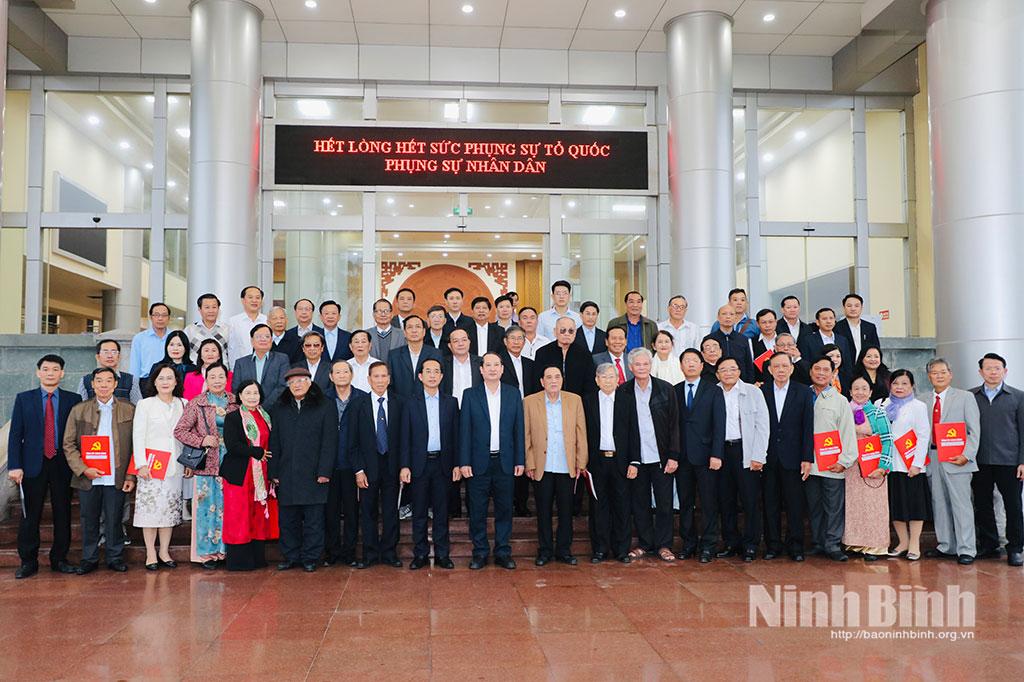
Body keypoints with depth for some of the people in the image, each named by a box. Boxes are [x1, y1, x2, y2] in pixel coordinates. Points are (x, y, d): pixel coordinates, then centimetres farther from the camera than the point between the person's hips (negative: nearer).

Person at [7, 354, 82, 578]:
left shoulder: (73, 399, 4)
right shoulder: (24, 399, 5)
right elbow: (15, 435, 2)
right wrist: (14, 466, -7)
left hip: (63, 465, 0)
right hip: (33, 465, 0)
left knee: (63, 514, 6)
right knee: (30, 515, 3)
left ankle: (59, 559, 18)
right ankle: (28, 562, 15)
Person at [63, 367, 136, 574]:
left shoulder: (129, 410, 3)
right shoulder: (78, 410, 5)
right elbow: (68, 444, 3)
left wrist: (131, 475, -2)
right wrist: (83, 469, -10)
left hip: (116, 477, -1)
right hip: (87, 477, 1)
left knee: (114, 520, 6)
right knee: (89, 520, 9)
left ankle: (115, 557, 21)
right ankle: (89, 559, 23)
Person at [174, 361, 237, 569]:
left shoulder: (234, 402, 6)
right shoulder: (196, 404, -2)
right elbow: (179, 431, -2)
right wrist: (202, 441, -14)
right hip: (207, 463, -3)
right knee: (208, 506, 0)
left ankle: (225, 550, 17)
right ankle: (208, 553, 11)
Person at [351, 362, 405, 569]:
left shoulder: (399, 404, 2)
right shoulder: (360, 405, -1)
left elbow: (403, 438, 2)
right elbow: (354, 441, -1)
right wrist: (358, 470, -7)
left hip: (391, 465, 1)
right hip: (368, 466, -1)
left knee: (391, 511, 7)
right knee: (368, 512, 5)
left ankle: (389, 553, 17)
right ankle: (370, 554, 16)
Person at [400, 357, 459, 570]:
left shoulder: (451, 402, 6)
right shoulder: (411, 403, 3)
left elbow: (455, 435, 5)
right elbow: (405, 437, 1)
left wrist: (457, 464, 0)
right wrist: (405, 466, -5)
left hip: (442, 463, 1)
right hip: (419, 463, -1)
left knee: (441, 511, 6)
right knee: (419, 512, 6)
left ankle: (442, 554, 15)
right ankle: (420, 554, 15)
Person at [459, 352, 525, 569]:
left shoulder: (513, 394, 6)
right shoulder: (470, 395, 2)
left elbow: (519, 429, 6)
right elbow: (464, 430, 0)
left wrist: (520, 460, 1)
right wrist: (464, 462, -6)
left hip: (505, 462, 1)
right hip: (479, 462, -1)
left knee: (504, 509, 7)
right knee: (477, 511, 4)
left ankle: (503, 552, 19)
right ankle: (480, 553, 17)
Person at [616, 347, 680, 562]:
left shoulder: (665, 389, 0)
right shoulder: (623, 392, -1)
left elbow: (674, 424, 1)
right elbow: (620, 429, -1)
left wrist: (673, 456, -5)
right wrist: (628, 461, -7)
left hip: (661, 456, 0)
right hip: (636, 458, 0)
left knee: (664, 502, 5)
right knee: (639, 502, 8)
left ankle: (663, 545, 18)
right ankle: (645, 543, 22)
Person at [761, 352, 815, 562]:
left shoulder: (804, 393, 3)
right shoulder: (761, 392, 4)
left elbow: (808, 427, 0)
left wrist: (807, 458, -6)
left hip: (792, 458, -1)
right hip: (768, 458, 1)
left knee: (794, 503, 3)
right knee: (770, 503, 7)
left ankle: (795, 546, 14)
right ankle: (772, 545, 16)